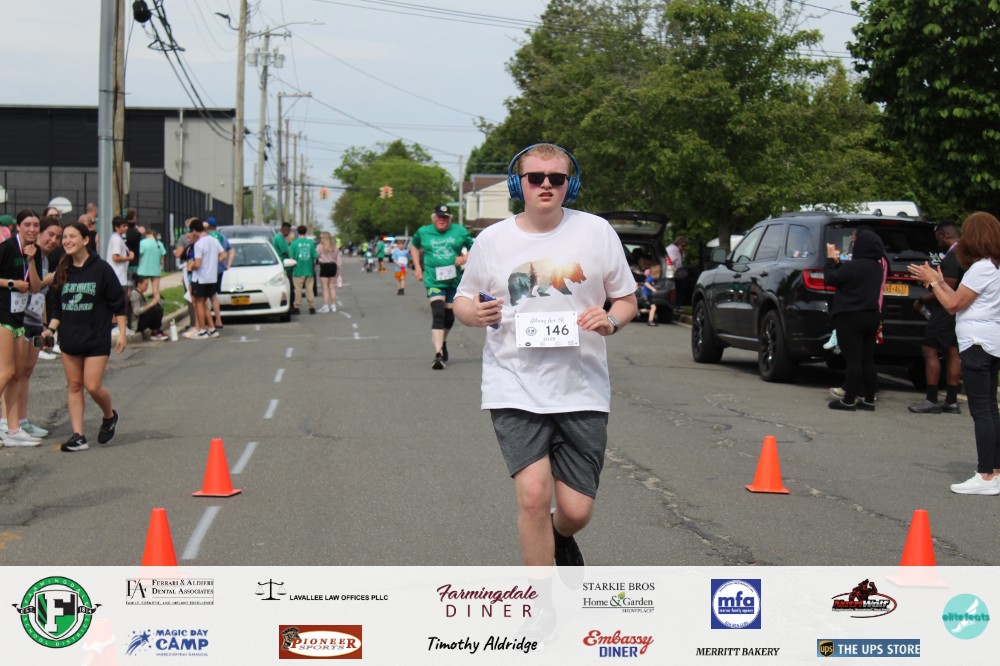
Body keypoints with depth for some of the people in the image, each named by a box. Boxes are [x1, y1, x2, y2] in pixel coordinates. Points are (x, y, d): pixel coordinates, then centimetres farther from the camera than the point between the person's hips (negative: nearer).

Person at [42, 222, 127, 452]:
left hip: (96, 338, -5)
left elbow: (118, 302, -4)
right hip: (70, 338, 5)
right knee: (74, 386, 4)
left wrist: (122, 332, -6)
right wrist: (51, 329, 0)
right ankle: (78, 436, 6)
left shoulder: (101, 268, -8)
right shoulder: (63, 270, 7)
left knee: (93, 386, -9)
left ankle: (109, 416, 21)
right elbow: (58, 305, 14)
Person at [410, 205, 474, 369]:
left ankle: (441, 342, 42)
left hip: (454, 280, 2)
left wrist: (465, 259, -10)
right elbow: (414, 246, 24)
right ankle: (438, 354, -27)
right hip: (433, 280, -2)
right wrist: (417, 267, 13)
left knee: (449, 316, 11)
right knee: (438, 314, -19)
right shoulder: (423, 232, 5)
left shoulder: (460, 232, 4)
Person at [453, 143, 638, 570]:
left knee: (576, 511, 2)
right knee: (533, 494, -16)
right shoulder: (492, 240, 4)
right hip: (515, 388, -1)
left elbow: (626, 299, 12)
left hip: (580, 388, 1)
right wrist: (475, 313, -9)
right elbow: (463, 300, 15)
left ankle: (560, 539, 40)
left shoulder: (596, 231, 3)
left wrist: (612, 320, -11)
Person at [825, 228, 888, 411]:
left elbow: (831, 278, -10)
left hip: (850, 317, -8)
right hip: (872, 317, 8)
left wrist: (830, 260, 3)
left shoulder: (856, 266, -18)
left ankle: (849, 400, -2)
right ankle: (869, 399, 12)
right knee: (867, 360, 10)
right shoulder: (878, 266, 8)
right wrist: (837, 262, 16)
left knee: (853, 360, -5)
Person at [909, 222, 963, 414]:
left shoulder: (952, 257, -18)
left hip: (945, 312, -10)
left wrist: (922, 301, -13)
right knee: (951, 353, 12)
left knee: (930, 352, -6)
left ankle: (931, 400, -7)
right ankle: (951, 402, 13)